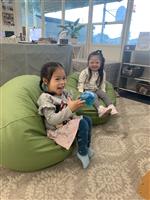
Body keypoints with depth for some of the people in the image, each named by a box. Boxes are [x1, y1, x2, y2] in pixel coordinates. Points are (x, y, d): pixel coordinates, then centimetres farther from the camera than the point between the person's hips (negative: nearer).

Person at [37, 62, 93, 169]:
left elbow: (70, 110, 12)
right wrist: (70, 109, -35)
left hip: (68, 122, 9)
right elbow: (52, 120, -29)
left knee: (87, 120, 5)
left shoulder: (64, 92, 1)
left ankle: (86, 147, 19)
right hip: (57, 130, -8)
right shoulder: (45, 98, -22)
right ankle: (82, 153, -2)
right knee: (82, 124, -23)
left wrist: (78, 104, -11)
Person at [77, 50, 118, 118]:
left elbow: (103, 84, 8)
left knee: (104, 94, -25)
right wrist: (81, 93, -18)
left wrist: (103, 91, -3)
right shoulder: (84, 72, -10)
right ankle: (100, 109, -56)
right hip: (87, 90, -4)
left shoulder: (102, 73, 1)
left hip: (96, 90, 4)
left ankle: (111, 107, -39)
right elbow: (81, 84, -9)